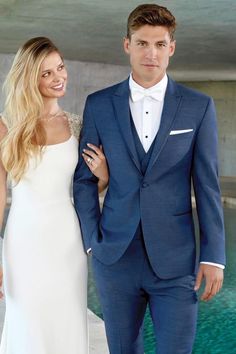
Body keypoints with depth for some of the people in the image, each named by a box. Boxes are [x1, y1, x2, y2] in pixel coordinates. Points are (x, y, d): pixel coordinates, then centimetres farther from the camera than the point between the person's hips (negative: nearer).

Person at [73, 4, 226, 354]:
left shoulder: (199, 106, -1)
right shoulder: (99, 104, 1)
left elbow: (207, 185, -1)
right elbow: (84, 178, 5)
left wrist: (214, 256, -5)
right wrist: (92, 241, -1)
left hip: (175, 259, -1)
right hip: (115, 256, 1)